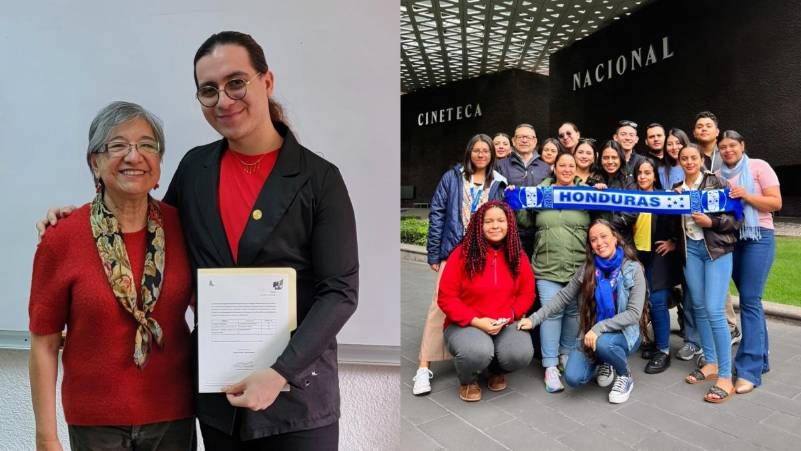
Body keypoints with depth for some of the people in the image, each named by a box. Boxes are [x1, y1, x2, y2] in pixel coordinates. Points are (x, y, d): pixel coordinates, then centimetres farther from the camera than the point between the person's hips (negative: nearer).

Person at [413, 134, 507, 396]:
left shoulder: (498, 184, 11)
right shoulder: (452, 178, 5)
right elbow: (437, 215, 2)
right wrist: (433, 253, -3)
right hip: (454, 251, -2)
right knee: (441, 305, -8)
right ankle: (424, 367, -3)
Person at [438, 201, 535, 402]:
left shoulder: (518, 256, 2)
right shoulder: (462, 253, -10)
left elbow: (527, 293, 8)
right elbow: (446, 297, -9)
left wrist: (507, 317, -10)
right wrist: (476, 321, -17)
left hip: (506, 324, 3)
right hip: (465, 324, -3)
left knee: (521, 354, -27)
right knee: (478, 352, -35)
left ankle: (497, 371, 14)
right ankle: (468, 380, 6)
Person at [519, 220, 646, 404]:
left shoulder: (633, 269, -11)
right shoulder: (587, 269, -2)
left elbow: (634, 313, -16)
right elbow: (563, 297, 0)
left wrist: (599, 327, -28)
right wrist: (534, 319, -10)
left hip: (623, 333, -2)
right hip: (591, 335, 3)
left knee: (602, 343, -37)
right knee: (573, 378, -19)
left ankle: (625, 376, -2)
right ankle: (604, 363, 16)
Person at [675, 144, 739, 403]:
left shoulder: (717, 183, -3)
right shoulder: (677, 189, 10)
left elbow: (735, 219, -5)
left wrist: (710, 222, -19)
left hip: (717, 249, -5)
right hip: (691, 250, 5)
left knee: (714, 311, -12)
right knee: (699, 308, 8)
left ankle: (725, 376, -4)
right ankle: (710, 363, 21)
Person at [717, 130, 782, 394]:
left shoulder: (759, 167, -1)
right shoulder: (718, 175, 10)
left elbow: (776, 203, -7)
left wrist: (746, 195, -19)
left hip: (758, 238, -4)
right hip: (730, 239, 4)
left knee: (750, 300, -9)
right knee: (749, 300, 9)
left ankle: (749, 369, -7)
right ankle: (761, 357, 22)